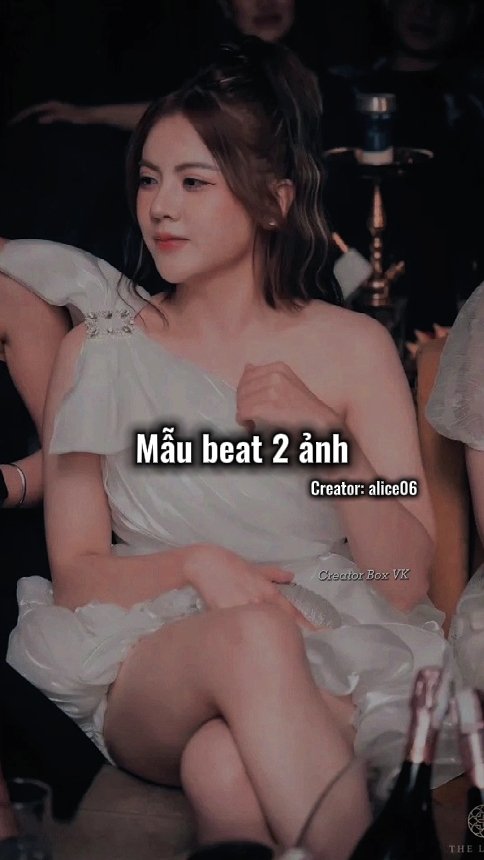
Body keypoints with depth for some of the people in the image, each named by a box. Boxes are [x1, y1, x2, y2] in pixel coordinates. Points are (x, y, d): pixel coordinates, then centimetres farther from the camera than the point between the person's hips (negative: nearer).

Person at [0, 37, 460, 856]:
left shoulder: (353, 346, 4)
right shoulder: (97, 350, 6)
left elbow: (407, 583, 0)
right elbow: (75, 572, 4)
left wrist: (328, 435, -15)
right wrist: (195, 563, -16)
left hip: (335, 666, -1)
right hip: (145, 677, 2)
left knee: (224, 765, -37)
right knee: (253, 636, -35)